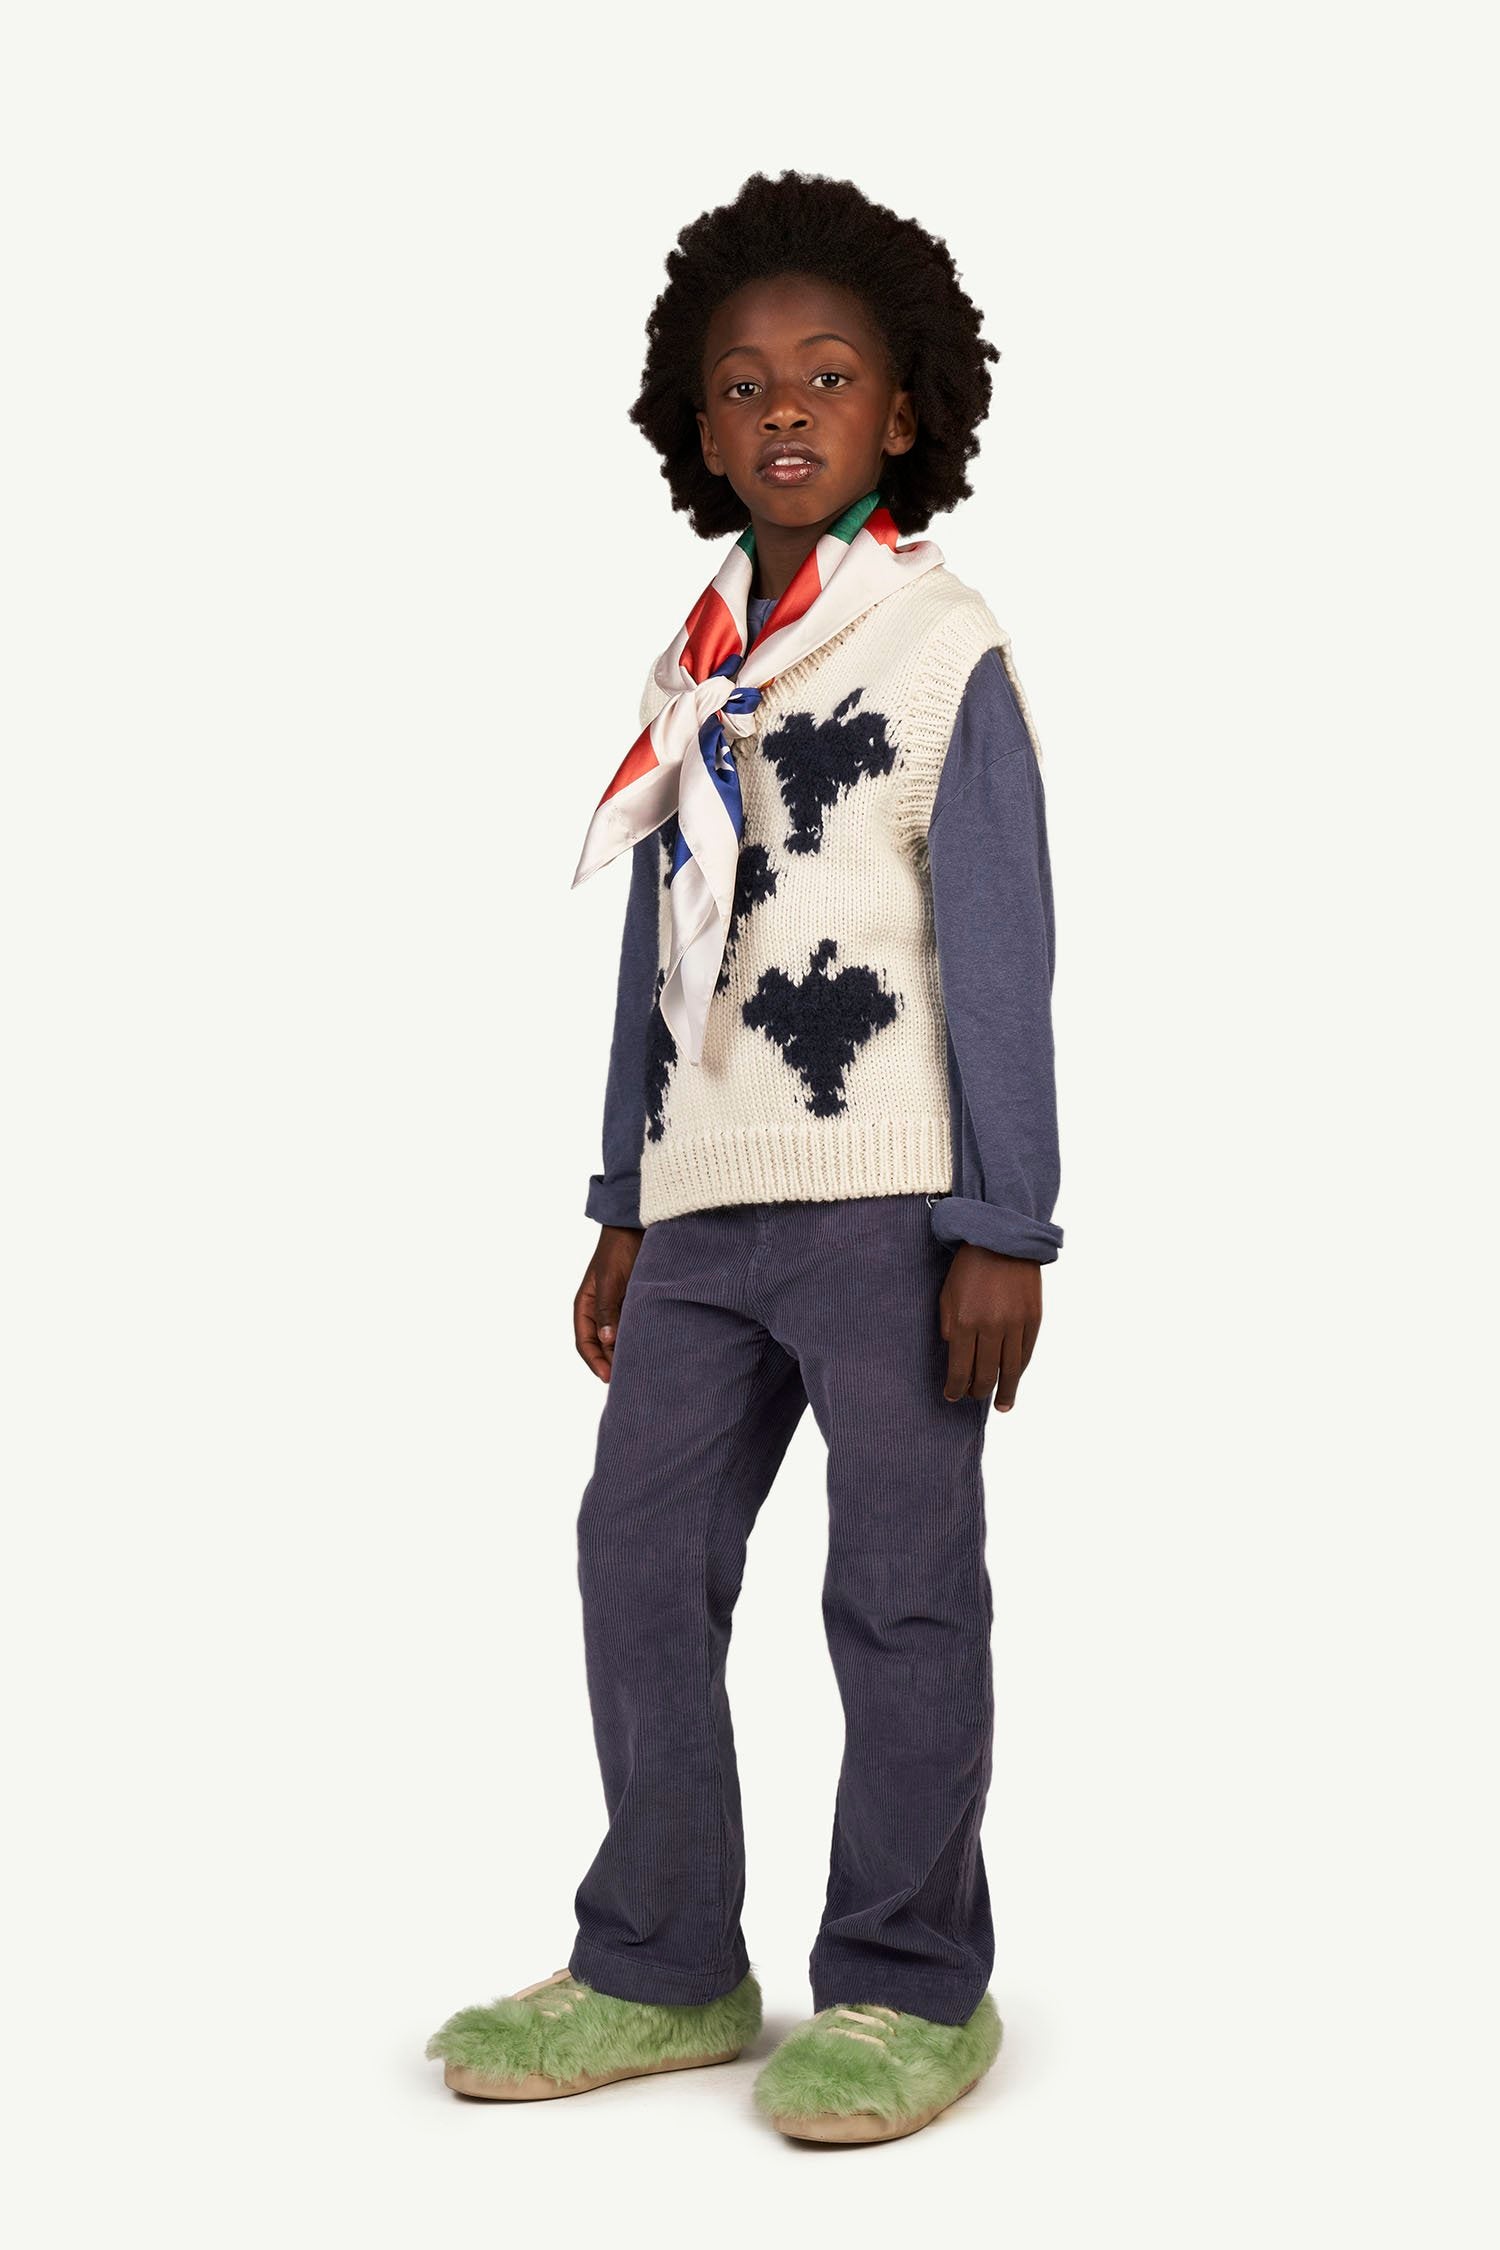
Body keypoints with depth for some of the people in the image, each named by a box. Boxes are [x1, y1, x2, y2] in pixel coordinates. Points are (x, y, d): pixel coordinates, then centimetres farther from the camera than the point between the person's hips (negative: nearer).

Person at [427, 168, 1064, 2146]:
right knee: (640, 1554, 6)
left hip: (891, 1196, -6)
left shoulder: (944, 648, -3)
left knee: (901, 1590, 1)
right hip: (703, 1208, 6)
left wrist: (1002, 1226, -11)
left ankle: (910, 1987, 15)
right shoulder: (696, 673, 14)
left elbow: (1003, 949, -7)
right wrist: (625, 1207, 16)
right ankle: (662, 1968, 20)